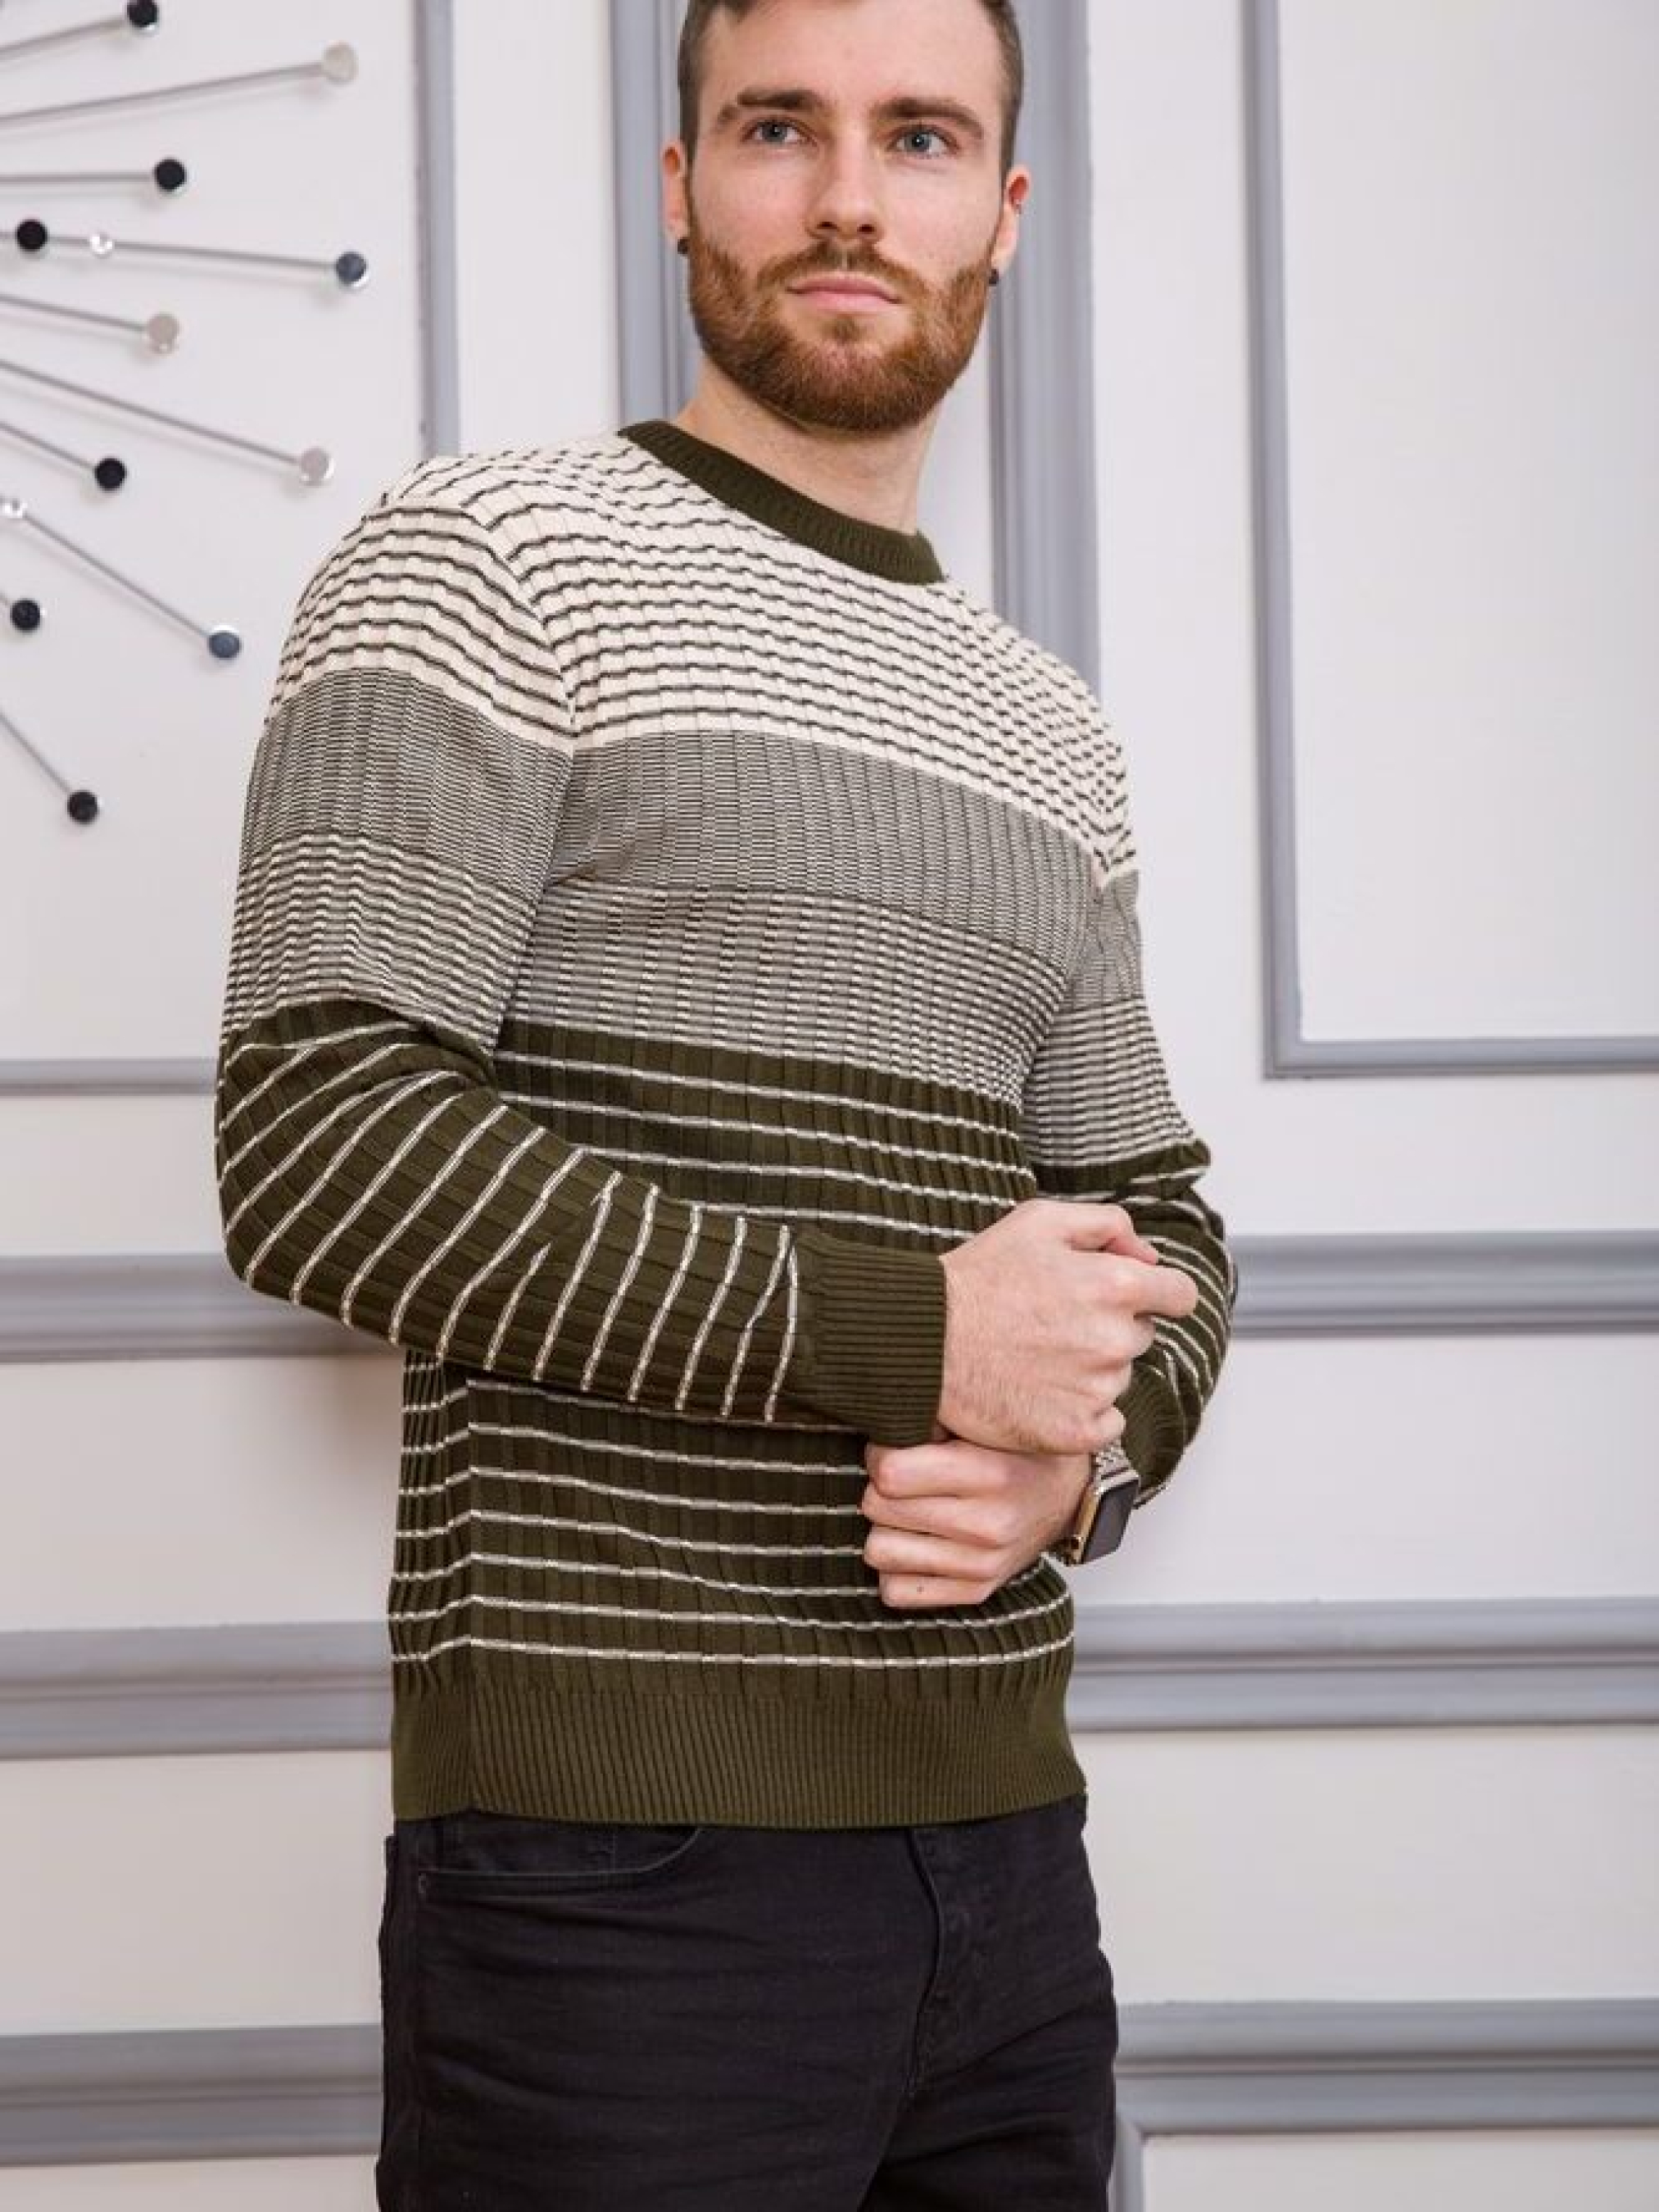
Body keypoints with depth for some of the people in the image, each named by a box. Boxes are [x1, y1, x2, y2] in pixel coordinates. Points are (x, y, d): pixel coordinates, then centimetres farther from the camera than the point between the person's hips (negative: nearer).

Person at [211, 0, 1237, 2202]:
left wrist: (1080, 1442, -5)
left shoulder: (1051, 732, 17)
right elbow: (317, 1141, -14)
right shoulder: (495, 557, -3)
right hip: (619, 1858, -6)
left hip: (1004, 1845, 6)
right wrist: (903, 1335, -17)